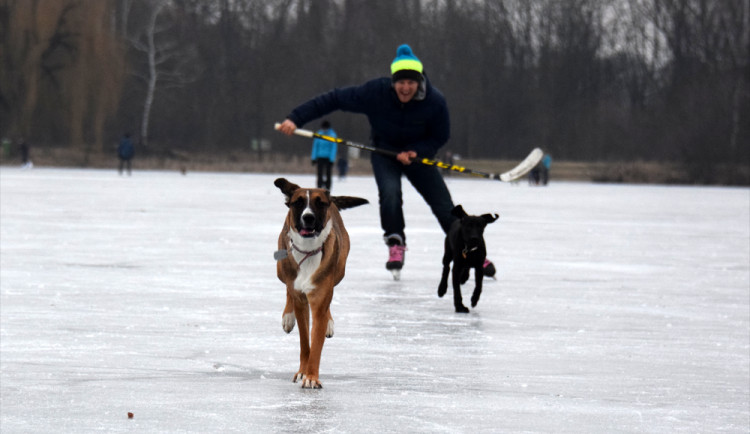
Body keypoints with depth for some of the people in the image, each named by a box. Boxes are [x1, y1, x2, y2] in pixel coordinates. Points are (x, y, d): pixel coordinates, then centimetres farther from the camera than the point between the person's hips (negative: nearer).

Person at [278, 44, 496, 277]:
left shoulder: (435, 102, -25)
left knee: (445, 208, -2)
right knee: (390, 192, -29)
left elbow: (440, 137, -9)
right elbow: (333, 99, -24)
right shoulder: (375, 92, -28)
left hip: (417, 155, 1)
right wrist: (296, 118, -29)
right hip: (384, 153, -1)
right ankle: (395, 245, -9)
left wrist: (415, 152, -27)